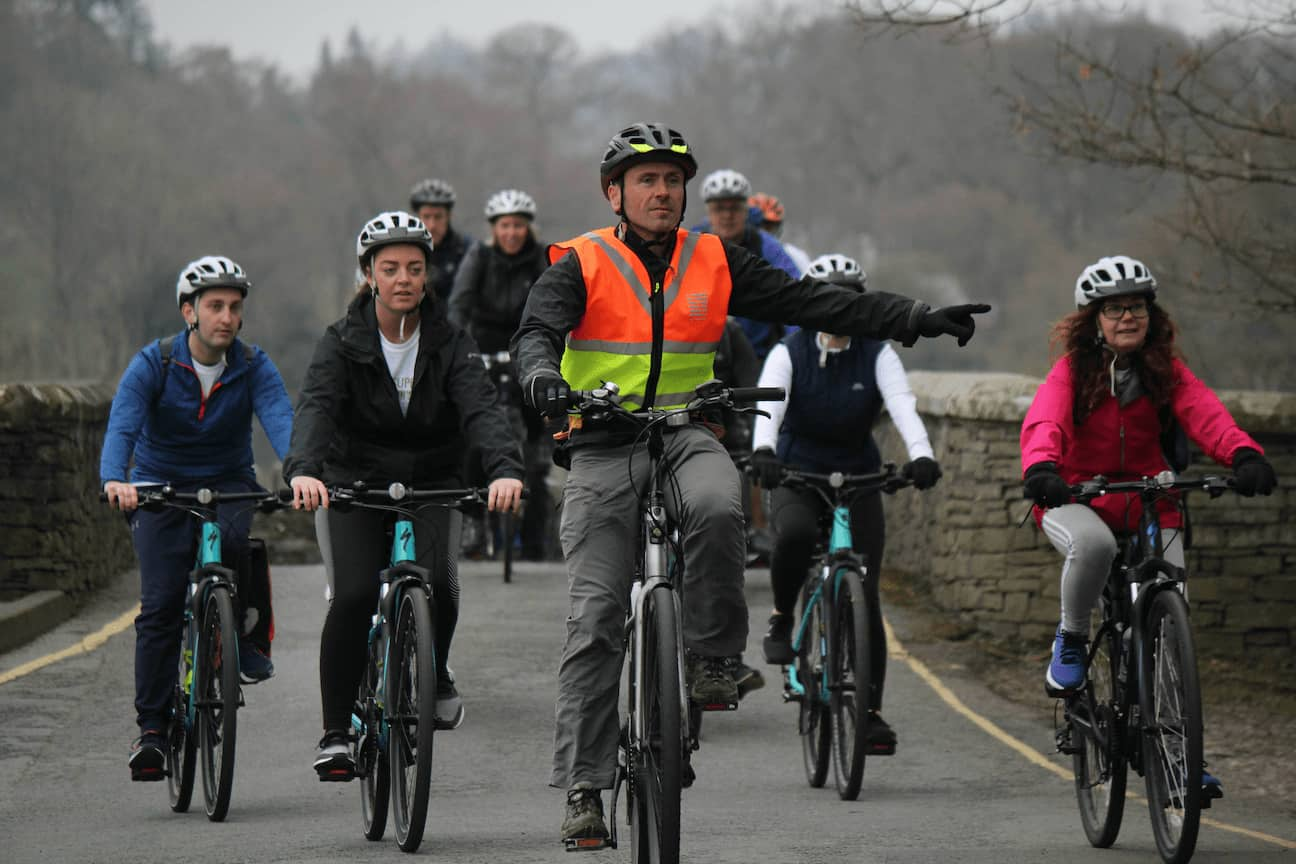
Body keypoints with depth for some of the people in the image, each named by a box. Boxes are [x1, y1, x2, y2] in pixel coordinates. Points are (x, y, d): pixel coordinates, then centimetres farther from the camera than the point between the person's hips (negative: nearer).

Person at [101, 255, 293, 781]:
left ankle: (247, 640, -10)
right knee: (160, 605, -15)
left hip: (229, 486, 1)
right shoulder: (153, 364, -12)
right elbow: (122, 427, -25)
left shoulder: (254, 367, -8)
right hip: (160, 488, -1)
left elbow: (280, 421, -24)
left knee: (228, 540, -34)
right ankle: (152, 728, -9)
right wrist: (115, 481, -46)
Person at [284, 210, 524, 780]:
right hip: (356, 481, -1)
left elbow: (481, 407, -24)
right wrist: (302, 470, -48)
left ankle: (434, 678, 10)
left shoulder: (449, 343, -8)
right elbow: (316, 407, -27)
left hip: (432, 481, 1)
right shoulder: (342, 343, -10)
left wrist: (505, 468, -45)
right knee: (353, 596, -19)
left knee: (436, 584, -22)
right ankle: (335, 733, -7)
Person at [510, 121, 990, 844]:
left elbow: (810, 301, 5)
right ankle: (584, 789, -2)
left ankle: (714, 660, -17)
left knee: (718, 508, -35)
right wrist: (543, 377, -38)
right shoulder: (582, 264, 0)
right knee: (596, 621, -7)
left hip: (687, 435, 1)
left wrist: (918, 319, -2)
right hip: (603, 446, -1)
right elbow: (537, 330, -13)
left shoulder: (714, 262, 7)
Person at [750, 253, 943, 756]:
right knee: (796, 534, -37)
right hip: (797, 477, -1)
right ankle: (782, 617, -9)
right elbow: (768, 405, -24)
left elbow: (903, 405, -21)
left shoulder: (877, 356, -4)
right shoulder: (788, 354, -6)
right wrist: (763, 451, -46)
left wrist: (921, 455, -41)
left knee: (864, 596, -7)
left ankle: (872, 711, 1)